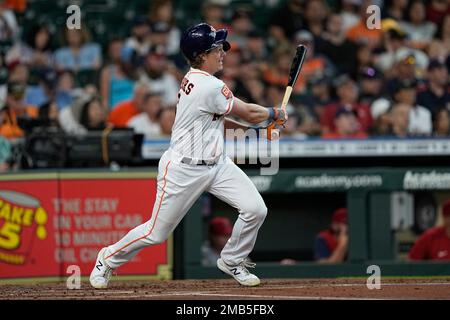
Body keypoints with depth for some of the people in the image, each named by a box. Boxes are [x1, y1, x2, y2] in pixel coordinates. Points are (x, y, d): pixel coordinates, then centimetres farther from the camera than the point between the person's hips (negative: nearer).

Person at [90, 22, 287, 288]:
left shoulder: (193, 80, 5)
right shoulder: (210, 87, -24)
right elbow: (249, 113, -13)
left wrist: (247, 125, 9)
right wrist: (275, 114, 6)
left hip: (216, 164, 9)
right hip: (184, 169, -9)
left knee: (256, 209, -5)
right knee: (157, 233, 2)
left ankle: (232, 261, 18)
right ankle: (108, 260, 26)